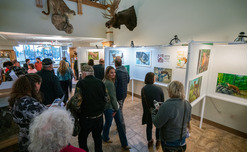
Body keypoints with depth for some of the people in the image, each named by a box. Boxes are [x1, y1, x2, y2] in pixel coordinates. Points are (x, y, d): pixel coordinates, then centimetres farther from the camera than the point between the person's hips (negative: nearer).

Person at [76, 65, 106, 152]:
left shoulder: (81, 83, -15)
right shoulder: (100, 83, -3)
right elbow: (106, 98, 2)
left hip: (86, 118, -4)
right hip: (99, 116, 4)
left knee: (82, 139, 20)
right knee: (98, 137, 24)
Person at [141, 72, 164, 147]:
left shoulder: (143, 89, -17)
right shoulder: (159, 89, -17)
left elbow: (143, 102, -9)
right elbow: (162, 102, -6)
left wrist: (145, 110, 7)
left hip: (148, 111, 1)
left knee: (149, 126, 22)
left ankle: (149, 141, 37)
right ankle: (158, 141, 40)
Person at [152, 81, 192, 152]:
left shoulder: (166, 106, -35)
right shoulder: (188, 104, -11)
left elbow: (157, 124, -24)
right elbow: (188, 120, 6)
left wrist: (154, 111, -7)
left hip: (170, 141, -5)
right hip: (183, 138, 6)